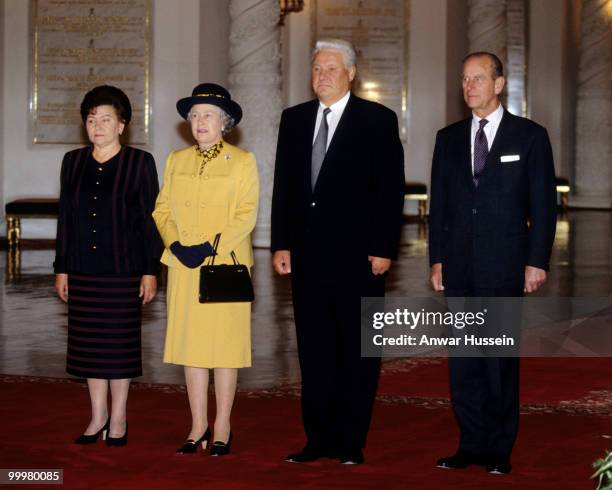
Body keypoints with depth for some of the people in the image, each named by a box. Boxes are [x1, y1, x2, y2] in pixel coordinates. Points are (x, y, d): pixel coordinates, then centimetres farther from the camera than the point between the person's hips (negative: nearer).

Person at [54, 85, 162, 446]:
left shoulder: (140, 163, -2)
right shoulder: (73, 162, 9)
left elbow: (150, 219, -3)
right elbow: (65, 218, 11)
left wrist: (151, 271, -7)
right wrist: (61, 268, 9)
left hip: (123, 268, -4)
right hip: (83, 270, 4)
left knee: (120, 343, 2)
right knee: (89, 343, 8)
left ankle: (119, 418, 14)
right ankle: (98, 416, 20)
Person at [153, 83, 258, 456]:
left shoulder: (242, 161, 2)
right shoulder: (176, 160, 14)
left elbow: (247, 214, -7)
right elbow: (162, 209, 10)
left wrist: (211, 246, -16)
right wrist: (175, 243, -8)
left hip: (226, 265, -4)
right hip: (184, 267, 4)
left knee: (225, 343, 0)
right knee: (190, 343, 5)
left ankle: (222, 428, 7)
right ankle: (199, 426, 13)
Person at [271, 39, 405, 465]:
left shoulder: (378, 120, -2)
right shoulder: (294, 119, 11)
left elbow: (390, 189, -6)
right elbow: (283, 185, 11)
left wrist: (383, 249, -12)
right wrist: (281, 244, 4)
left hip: (358, 255, -4)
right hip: (307, 253, 4)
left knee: (357, 351, 3)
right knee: (314, 350, 8)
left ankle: (352, 442, 11)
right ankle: (320, 438, 16)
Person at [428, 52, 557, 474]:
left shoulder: (530, 136, 2)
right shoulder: (449, 138, 12)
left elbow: (544, 204, -1)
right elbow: (439, 203, 13)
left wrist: (537, 261, -7)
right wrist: (437, 259, 7)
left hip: (504, 265, -4)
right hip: (459, 266, 4)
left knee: (501, 359, 0)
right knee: (463, 359, 5)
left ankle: (500, 450, 9)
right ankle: (472, 445, 13)